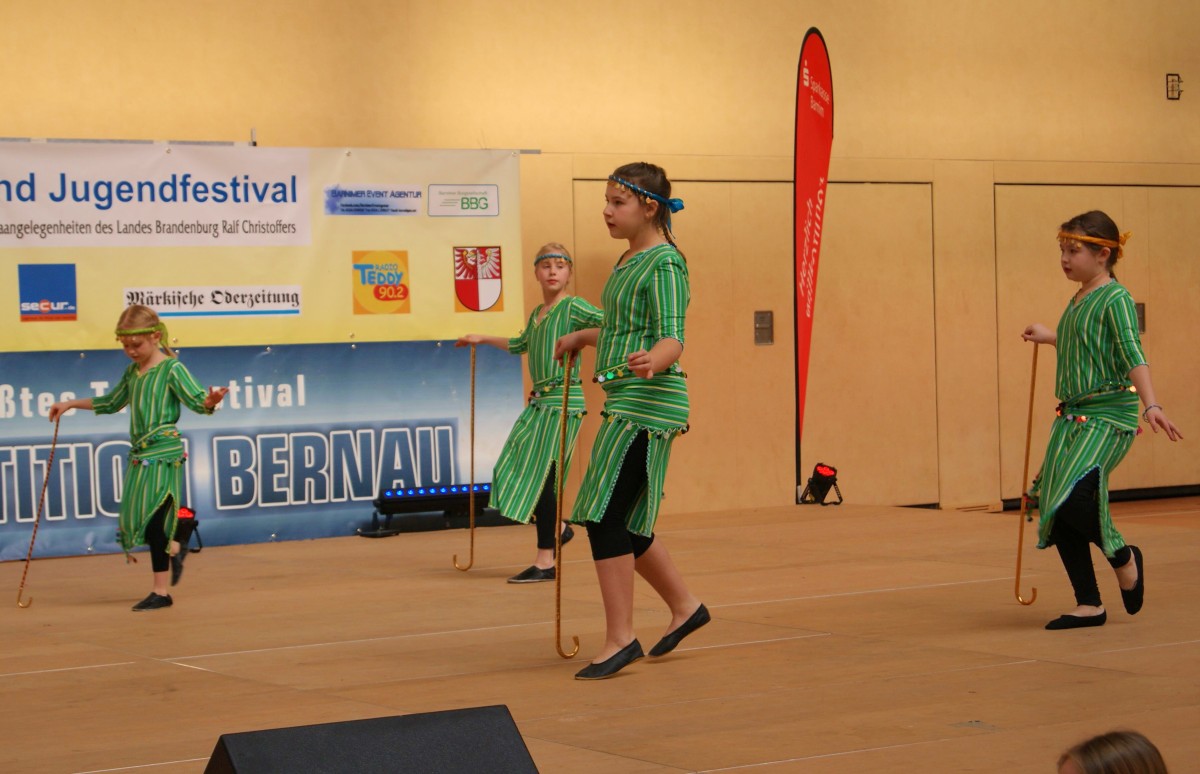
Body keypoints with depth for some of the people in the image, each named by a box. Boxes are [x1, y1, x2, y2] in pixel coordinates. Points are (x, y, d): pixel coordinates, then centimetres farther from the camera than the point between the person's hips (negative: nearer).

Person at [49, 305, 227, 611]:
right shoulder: (133, 372, 13)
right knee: (135, 519, 9)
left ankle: (161, 592, 0)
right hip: (140, 456, 7)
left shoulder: (172, 369, -9)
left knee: (153, 522, -7)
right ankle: (173, 548, 36)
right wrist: (71, 404, 28)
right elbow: (112, 403, 28)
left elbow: (196, 400, -18)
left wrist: (210, 401, -41)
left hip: (163, 455, -7)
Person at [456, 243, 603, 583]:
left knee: (541, 477, -9)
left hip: (562, 401, -8)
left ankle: (545, 563, -4)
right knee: (514, 471, 8)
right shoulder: (536, 314, 17)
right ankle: (558, 527, 29)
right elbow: (520, 345, 37)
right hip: (539, 401, 8)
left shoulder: (573, 307, -7)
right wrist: (482, 339, 45)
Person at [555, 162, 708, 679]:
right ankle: (684, 607, 26)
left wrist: (652, 360, -42)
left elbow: (672, 337, -21)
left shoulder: (664, 262, -11)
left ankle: (620, 638, -8)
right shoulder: (628, 262, 17)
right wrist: (582, 337, 48)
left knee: (603, 515, -13)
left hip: (647, 403, -10)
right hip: (625, 404, 10)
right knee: (623, 523, 11)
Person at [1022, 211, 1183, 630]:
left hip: (1108, 415, -9)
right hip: (1073, 416, 9)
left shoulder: (1115, 298, -10)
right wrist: (1049, 338, 42)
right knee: (1054, 509, 2)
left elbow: (1132, 355, -21)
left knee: (1073, 497, -24)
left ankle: (1123, 556, 5)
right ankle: (1089, 605, 12)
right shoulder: (1077, 302, 14)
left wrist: (1151, 405, -33)